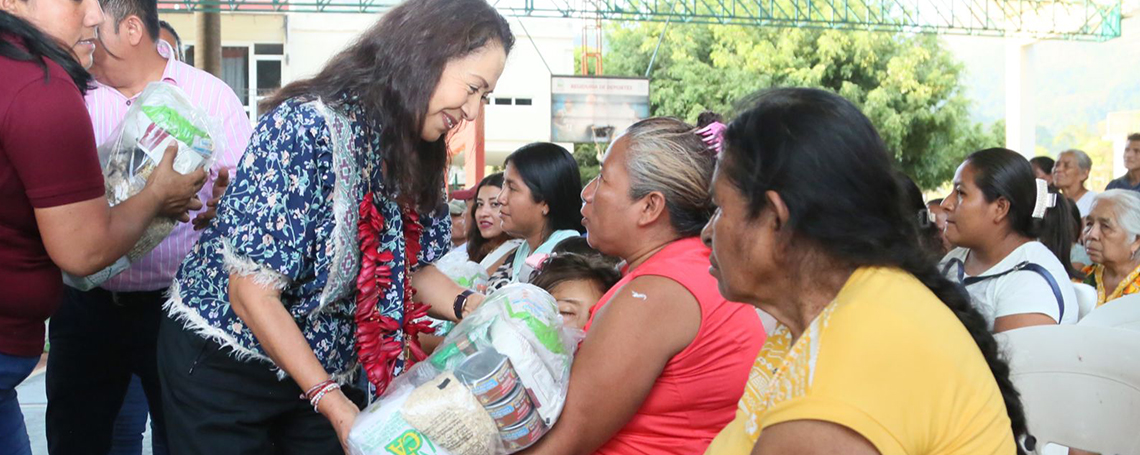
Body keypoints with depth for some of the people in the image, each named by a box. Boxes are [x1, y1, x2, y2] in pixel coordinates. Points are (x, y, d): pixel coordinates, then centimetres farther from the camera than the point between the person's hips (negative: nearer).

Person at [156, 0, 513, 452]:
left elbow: (414, 267, 3)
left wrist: (472, 306, -17)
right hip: (222, 363, -6)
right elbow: (251, 292, -25)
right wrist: (334, 406, -25)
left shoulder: (413, 154, -3)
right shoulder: (306, 127, -26)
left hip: (325, 367, 7)